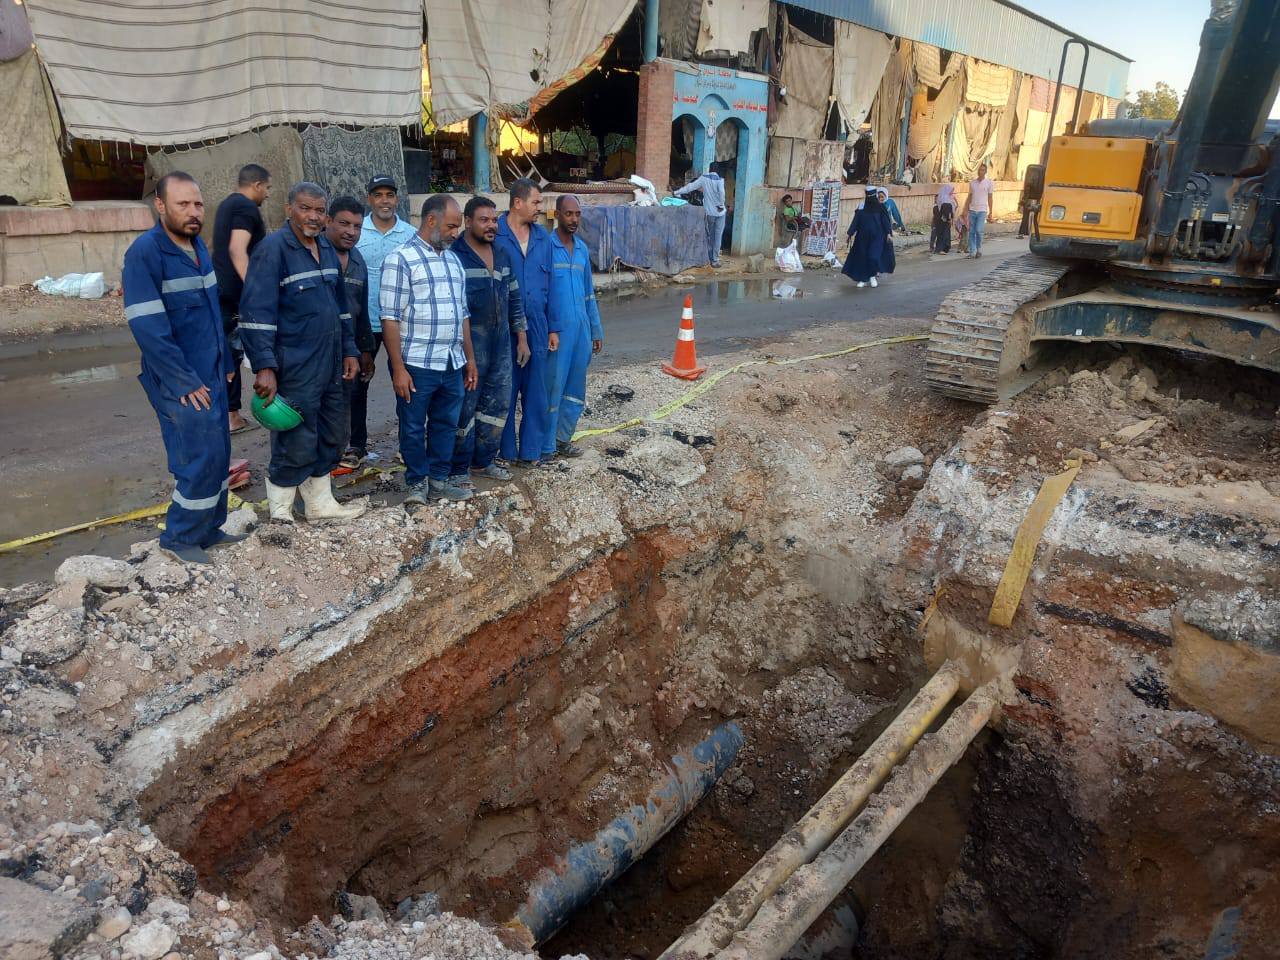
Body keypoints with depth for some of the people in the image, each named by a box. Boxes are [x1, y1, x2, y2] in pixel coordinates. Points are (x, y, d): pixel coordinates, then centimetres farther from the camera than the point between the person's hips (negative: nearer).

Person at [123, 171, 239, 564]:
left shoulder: (197, 246, 10)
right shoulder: (144, 252, -15)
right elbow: (148, 327, -20)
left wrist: (225, 362, 15)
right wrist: (184, 382, -20)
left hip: (211, 374, 8)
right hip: (179, 382, -8)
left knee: (218, 454, 12)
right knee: (202, 457, -6)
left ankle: (209, 528, 26)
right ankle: (180, 537, 11)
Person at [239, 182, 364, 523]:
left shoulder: (326, 247, 12)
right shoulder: (273, 249, -12)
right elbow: (256, 313, -18)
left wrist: (349, 351, 15)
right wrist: (264, 367, -23)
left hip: (330, 366, 8)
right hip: (295, 370, -8)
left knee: (329, 438, 16)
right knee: (296, 445, -1)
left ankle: (320, 504, 31)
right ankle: (280, 516, 16)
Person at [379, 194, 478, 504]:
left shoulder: (454, 260, 14)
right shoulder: (400, 259, -7)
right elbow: (390, 318, -11)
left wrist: (469, 358, 16)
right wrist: (398, 368, -15)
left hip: (453, 364, 6)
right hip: (416, 364, -6)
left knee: (446, 425, 13)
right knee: (413, 428, 6)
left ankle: (438, 481, 25)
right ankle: (417, 482, 21)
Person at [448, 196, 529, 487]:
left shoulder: (502, 256, 13)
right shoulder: (454, 256, -9)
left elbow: (514, 299, 19)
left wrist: (522, 337, 15)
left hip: (501, 347, 7)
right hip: (469, 347, -7)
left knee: (498, 405, 13)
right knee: (465, 409, -1)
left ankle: (483, 460, 28)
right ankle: (458, 470, 11)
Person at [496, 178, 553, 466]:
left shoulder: (542, 236, 9)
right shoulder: (494, 234, -7)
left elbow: (548, 282, 12)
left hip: (536, 324, 5)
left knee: (536, 389, 9)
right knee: (504, 390, 5)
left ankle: (531, 449, 21)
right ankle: (505, 451, 18)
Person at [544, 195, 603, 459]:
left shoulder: (582, 249, 13)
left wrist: (596, 330, 15)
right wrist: (546, 330, -15)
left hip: (581, 329, 6)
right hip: (556, 331, -6)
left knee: (576, 388, 11)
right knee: (553, 388, -2)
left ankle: (563, 437, 24)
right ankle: (546, 447, 8)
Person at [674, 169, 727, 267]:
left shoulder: (704, 178, 0)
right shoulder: (719, 178, -11)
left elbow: (690, 187, 3)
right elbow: (721, 192, -25)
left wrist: (677, 192, 12)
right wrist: (721, 205, -12)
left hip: (709, 212, 3)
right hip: (719, 212, -3)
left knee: (709, 236, 15)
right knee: (718, 237, 2)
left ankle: (710, 258, 19)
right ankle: (715, 260, 2)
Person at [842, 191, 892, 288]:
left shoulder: (880, 208, -3)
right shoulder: (861, 207, 0)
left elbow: (885, 220, -2)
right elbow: (855, 221, 0)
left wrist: (888, 233, -8)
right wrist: (850, 234, -5)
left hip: (876, 237, -2)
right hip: (863, 236, 2)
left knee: (874, 256, -10)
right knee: (862, 257, 4)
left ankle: (872, 276, 14)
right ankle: (863, 279, 16)